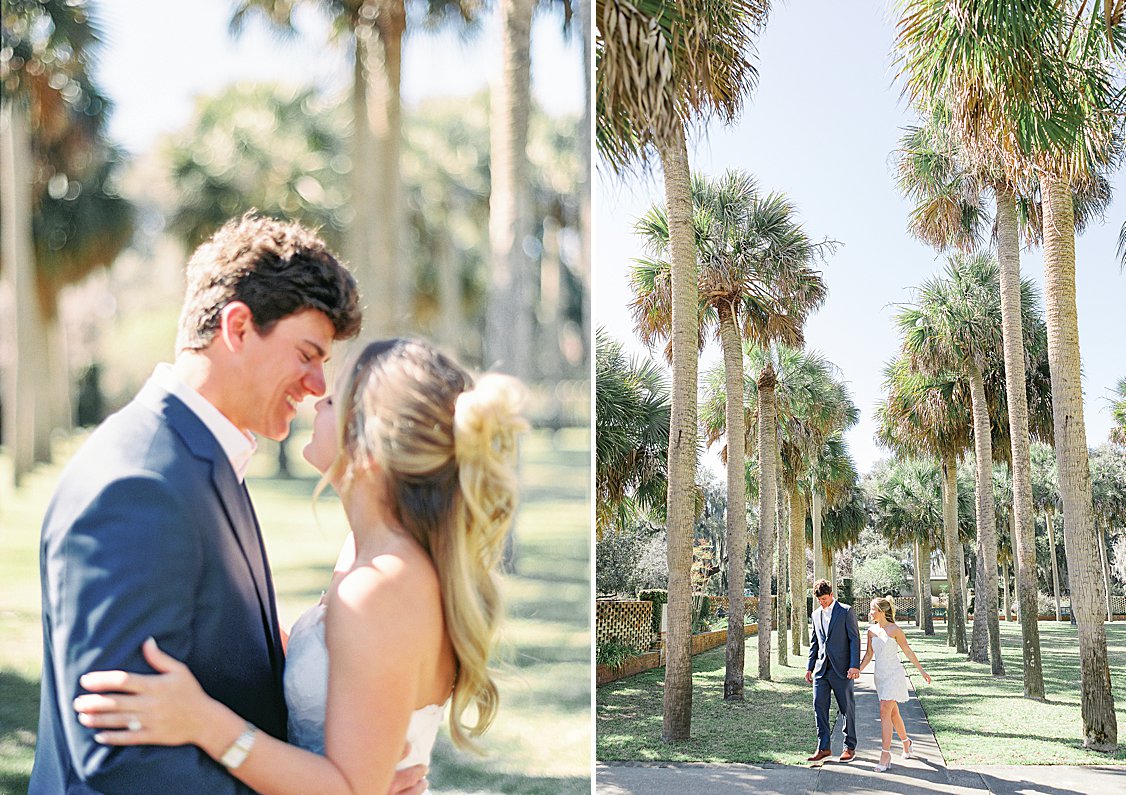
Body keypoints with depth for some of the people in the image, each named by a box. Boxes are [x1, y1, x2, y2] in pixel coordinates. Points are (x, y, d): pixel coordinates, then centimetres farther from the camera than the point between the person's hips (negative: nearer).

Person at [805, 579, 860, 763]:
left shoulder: (846, 611, -4)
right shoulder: (816, 614, 13)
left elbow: (855, 639, -7)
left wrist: (855, 665, -15)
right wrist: (810, 667, 14)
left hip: (841, 669, -5)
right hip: (821, 669, 5)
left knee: (847, 708, 4)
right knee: (819, 706, -1)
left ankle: (850, 747, 15)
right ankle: (823, 748, 3)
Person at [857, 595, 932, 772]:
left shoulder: (894, 630, -10)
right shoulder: (871, 631, 6)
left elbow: (908, 652, -1)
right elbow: (869, 655, 13)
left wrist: (922, 672, 5)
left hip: (894, 674, -6)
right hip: (880, 676, 6)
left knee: (885, 712, -14)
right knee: (893, 713, 16)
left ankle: (885, 754, -14)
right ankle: (905, 741, 38)